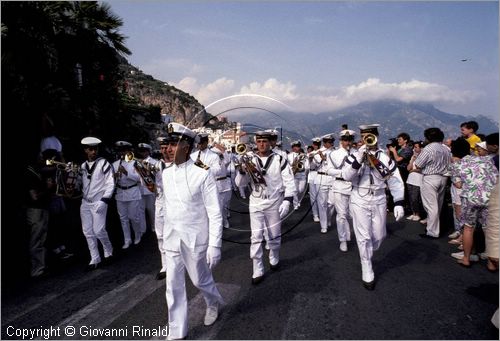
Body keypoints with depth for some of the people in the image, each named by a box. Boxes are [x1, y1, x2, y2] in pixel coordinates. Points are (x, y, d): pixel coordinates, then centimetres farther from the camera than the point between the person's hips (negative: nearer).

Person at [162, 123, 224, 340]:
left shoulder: (202, 175, -16)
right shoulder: (165, 174, 2)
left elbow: (215, 213, -14)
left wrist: (215, 245, -16)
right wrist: (166, 233, 17)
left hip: (195, 239, -5)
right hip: (171, 239, 5)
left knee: (200, 280, 15)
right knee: (173, 286, 10)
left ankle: (213, 303, 48)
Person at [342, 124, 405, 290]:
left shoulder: (385, 157, 0)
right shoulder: (355, 156, -4)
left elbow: (396, 181, 0)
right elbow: (346, 176, -17)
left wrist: (399, 203, -6)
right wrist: (359, 159, -27)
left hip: (379, 200, 2)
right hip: (359, 200, -2)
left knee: (379, 235, 12)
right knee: (364, 237, 1)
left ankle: (367, 254, 43)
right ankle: (367, 272, 15)